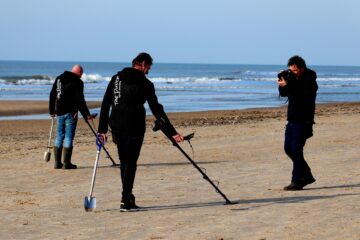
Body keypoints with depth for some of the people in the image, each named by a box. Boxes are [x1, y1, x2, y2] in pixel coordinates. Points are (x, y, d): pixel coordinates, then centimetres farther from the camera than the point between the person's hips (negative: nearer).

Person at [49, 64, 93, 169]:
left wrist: (52, 110, 22)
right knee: (69, 137, -3)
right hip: (70, 112, -6)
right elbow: (80, 99, -12)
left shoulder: (59, 79, 14)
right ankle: (66, 163, -4)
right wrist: (86, 114, -8)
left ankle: (57, 163, 10)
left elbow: (52, 95, 17)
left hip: (59, 112, 6)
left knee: (59, 136, 11)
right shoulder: (77, 82, -7)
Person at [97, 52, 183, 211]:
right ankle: (126, 201, -5)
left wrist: (102, 128, 10)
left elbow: (105, 104, 7)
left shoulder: (116, 78, 9)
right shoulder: (145, 84, -4)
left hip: (117, 127, 5)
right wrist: (172, 132, -3)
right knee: (130, 163, 0)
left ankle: (128, 197, 22)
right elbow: (156, 110, -5)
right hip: (134, 128, -4)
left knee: (124, 162, 15)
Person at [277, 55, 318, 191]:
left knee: (296, 150, -11)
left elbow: (303, 96, -26)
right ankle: (306, 175, 22)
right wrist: (282, 85, -5)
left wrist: (287, 86, -28)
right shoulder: (293, 78, 11)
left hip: (303, 121, -8)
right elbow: (283, 94, 14)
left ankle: (296, 182, -8)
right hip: (292, 120, 8)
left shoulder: (309, 81, -12)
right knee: (288, 148, 10)